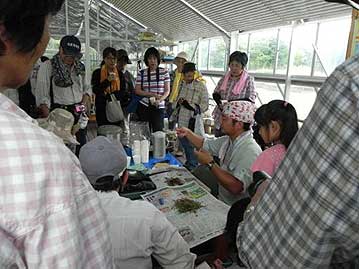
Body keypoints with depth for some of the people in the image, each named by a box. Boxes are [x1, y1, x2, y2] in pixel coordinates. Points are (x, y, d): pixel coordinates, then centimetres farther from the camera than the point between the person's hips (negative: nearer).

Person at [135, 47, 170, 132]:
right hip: (143, 106, 1)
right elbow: (137, 91, 1)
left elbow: (167, 90, 1)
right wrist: (153, 94, -12)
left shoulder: (164, 72, 2)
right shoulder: (141, 73, 3)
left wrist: (159, 100, -17)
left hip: (159, 107, -1)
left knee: (158, 131, -6)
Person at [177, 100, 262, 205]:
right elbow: (205, 144, 19)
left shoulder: (250, 151, -26)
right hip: (221, 200, 8)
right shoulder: (228, 140, 2)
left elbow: (235, 187, -34)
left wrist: (210, 163, -26)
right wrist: (188, 133, 4)